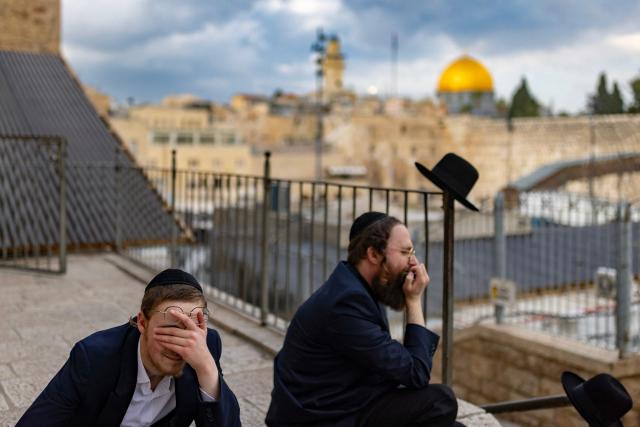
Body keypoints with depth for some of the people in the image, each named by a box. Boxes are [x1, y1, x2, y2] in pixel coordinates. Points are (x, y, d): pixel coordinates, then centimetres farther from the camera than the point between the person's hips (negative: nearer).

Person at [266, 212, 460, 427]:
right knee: (439, 402, -17)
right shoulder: (347, 301, -23)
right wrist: (414, 301, -12)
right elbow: (415, 374, -18)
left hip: (337, 408, 9)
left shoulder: (359, 290, 6)